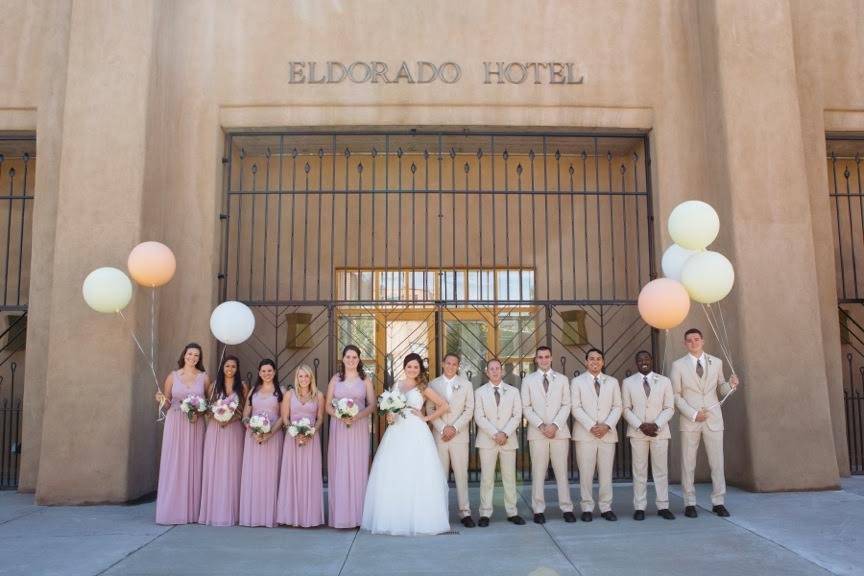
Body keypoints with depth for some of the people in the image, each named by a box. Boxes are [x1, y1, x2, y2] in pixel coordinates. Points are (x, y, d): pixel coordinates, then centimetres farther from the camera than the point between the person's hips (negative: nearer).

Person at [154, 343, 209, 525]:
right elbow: (166, 402, 10)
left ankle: (192, 511, 8)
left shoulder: (204, 377, 6)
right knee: (173, 465, -2)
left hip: (195, 426, 0)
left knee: (193, 464, 1)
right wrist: (161, 400, -11)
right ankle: (172, 511, 5)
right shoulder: (173, 376, 6)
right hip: (175, 424, 0)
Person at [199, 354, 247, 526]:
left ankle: (230, 512, 6)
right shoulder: (215, 385, 9)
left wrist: (232, 418, -13)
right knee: (213, 469, 1)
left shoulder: (242, 387, 5)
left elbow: (245, 410, 3)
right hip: (215, 429, 1)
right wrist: (217, 416, -12)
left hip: (234, 430, -1)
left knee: (231, 469, -1)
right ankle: (213, 511, 8)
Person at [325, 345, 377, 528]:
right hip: (339, 428, 0)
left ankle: (357, 514, 6)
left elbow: (372, 405, 3)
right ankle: (340, 514, 4)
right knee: (339, 469, -2)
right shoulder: (335, 379, 9)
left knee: (358, 468, -1)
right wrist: (340, 416, -13)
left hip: (359, 427, 0)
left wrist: (357, 416, -14)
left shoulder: (366, 380, 8)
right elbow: (327, 406, 6)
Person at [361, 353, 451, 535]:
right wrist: (388, 416, -3)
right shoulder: (396, 386, 14)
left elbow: (444, 406, 1)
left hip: (416, 433, -4)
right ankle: (394, 519, 8)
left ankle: (418, 519, 4)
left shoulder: (423, 388, 3)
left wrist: (426, 418, -2)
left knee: (416, 477, -5)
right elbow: (388, 408, 17)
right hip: (397, 432, 4)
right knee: (392, 477, 0)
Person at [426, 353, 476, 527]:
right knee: (439, 475, 2)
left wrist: (454, 428, -8)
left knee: (461, 474, 0)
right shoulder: (433, 384, 7)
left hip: (459, 436, 0)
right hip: (439, 436, 0)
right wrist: (443, 428, -8)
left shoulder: (466, 384, 7)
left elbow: (469, 410, 2)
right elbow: (430, 409, 3)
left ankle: (465, 512, 4)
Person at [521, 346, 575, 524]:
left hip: (559, 431, 0)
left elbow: (566, 405, 3)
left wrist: (555, 425, -10)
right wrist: (541, 425, -9)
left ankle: (567, 509, 8)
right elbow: (526, 407, 3)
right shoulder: (528, 380, 8)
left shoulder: (562, 379, 10)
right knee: (538, 472, 1)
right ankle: (539, 510, 6)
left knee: (562, 471, 2)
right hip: (537, 432, 0)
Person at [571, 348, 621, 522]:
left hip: (608, 433, 2)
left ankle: (606, 507, 13)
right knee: (586, 473, -1)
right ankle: (587, 508, 8)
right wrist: (591, 427, -13)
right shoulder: (577, 382, 5)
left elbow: (617, 407, 7)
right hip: (585, 434, -2)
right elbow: (576, 408, -3)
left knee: (606, 472, 4)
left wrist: (607, 426, -8)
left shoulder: (612, 382, 12)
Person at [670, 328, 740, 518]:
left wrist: (731, 384, -10)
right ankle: (689, 504, 12)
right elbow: (675, 395, -1)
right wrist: (693, 414, -11)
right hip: (689, 420, -1)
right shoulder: (678, 365, 1)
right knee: (688, 463, 3)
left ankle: (719, 503, 13)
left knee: (717, 462, 3)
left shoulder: (716, 362, 8)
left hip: (713, 418, 2)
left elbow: (721, 388, 13)